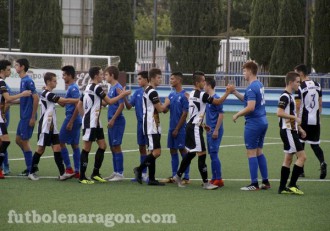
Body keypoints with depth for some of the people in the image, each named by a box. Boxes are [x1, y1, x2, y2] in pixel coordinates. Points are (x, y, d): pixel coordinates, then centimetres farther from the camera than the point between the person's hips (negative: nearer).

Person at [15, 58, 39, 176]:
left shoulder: (28, 81, -16)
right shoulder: (23, 80, 13)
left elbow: (36, 98, -20)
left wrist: (33, 118, -20)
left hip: (28, 117, -10)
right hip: (23, 117, 10)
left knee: (25, 141, -3)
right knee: (19, 140, 13)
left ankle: (31, 169, 5)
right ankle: (31, 165, 19)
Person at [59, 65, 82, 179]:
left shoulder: (73, 88, -14)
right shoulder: (71, 87, 16)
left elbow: (77, 106, -20)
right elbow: (63, 104, 22)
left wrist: (70, 122, -21)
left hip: (72, 118, -10)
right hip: (76, 120, 10)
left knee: (61, 142, -3)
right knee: (75, 145, 9)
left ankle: (69, 168, -3)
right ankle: (77, 171, 9)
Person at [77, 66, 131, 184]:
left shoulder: (88, 88, 13)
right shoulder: (97, 88, -14)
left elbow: (79, 105, 16)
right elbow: (110, 101, -12)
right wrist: (122, 94, -2)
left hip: (95, 123, 9)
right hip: (90, 123, -9)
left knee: (102, 146, 10)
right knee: (87, 148, -5)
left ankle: (95, 173, 16)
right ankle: (82, 177, -1)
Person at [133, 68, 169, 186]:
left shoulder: (147, 90, 17)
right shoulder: (152, 92, -14)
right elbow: (160, 109, -14)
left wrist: (163, 106, 10)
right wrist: (166, 103, 4)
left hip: (151, 126, 10)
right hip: (152, 126, -10)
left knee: (153, 152, 9)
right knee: (156, 152, -13)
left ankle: (151, 178, 9)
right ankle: (139, 169, -9)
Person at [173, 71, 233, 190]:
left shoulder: (192, 94, 12)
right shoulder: (202, 95, -16)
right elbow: (218, 102, -14)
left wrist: (202, 125, 23)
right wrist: (228, 92, -5)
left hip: (191, 126, 10)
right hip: (195, 128, -10)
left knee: (191, 153, 19)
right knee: (202, 154, -6)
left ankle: (178, 176, 26)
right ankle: (205, 183, -4)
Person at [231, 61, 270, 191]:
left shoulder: (251, 88, -18)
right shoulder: (259, 85, 12)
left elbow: (250, 107, -25)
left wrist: (237, 115, -12)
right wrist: (235, 93, 15)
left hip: (253, 124, -9)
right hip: (263, 122, 9)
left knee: (251, 153, -3)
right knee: (259, 152, 15)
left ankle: (254, 184, -1)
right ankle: (265, 182, 16)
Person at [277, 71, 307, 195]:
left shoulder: (289, 96, 17)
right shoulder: (285, 96, -15)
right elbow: (280, 113, -27)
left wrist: (299, 128, 25)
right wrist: (295, 117, -21)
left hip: (291, 131, 10)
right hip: (288, 131, -10)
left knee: (288, 159, 11)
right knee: (302, 157, -11)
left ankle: (282, 187, 12)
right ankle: (292, 185, -9)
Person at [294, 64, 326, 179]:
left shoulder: (300, 87, -13)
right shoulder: (317, 85, 7)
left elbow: (298, 106, -13)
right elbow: (320, 104, 13)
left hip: (304, 121, -5)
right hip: (315, 120, 5)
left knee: (300, 144, 8)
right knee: (315, 144, 9)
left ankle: (300, 169, 11)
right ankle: (322, 162, -16)